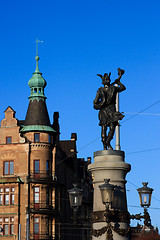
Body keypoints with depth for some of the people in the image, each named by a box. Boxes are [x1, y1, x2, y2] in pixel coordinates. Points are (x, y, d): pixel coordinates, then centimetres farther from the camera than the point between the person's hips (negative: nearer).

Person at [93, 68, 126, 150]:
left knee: (103, 128, 5)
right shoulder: (114, 88, -4)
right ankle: (108, 142, -21)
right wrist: (118, 82, 28)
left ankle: (105, 146, 2)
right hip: (111, 111, -2)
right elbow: (123, 88, 15)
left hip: (103, 111, 2)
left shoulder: (100, 90, -3)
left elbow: (95, 102, -5)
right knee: (112, 128, -1)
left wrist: (98, 106, 15)